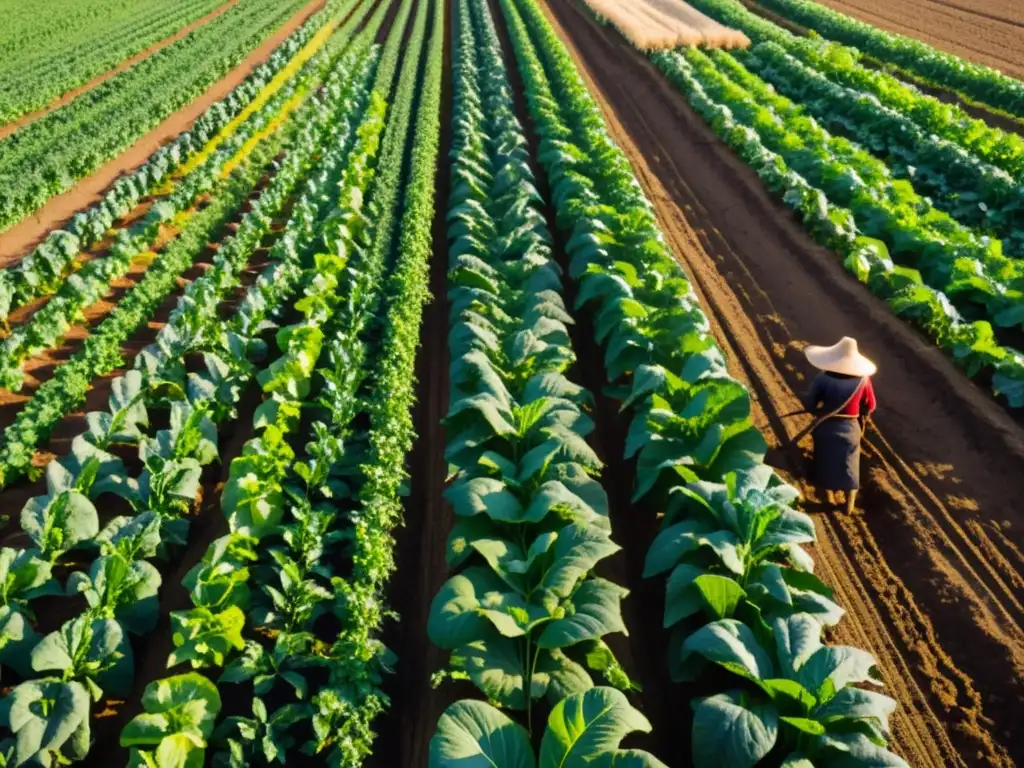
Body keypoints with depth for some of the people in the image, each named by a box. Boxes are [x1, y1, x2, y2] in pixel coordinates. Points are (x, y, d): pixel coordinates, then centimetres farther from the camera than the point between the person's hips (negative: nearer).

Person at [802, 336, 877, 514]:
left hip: (826, 428, -1)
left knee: (827, 465, 19)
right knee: (849, 468, 18)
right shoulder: (862, 380, -15)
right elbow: (870, 407, -2)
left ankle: (831, 500, 35)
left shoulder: (823, 379, -22)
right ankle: (850, 505, 30)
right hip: (850, 429, 1)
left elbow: (808, 404, -13)